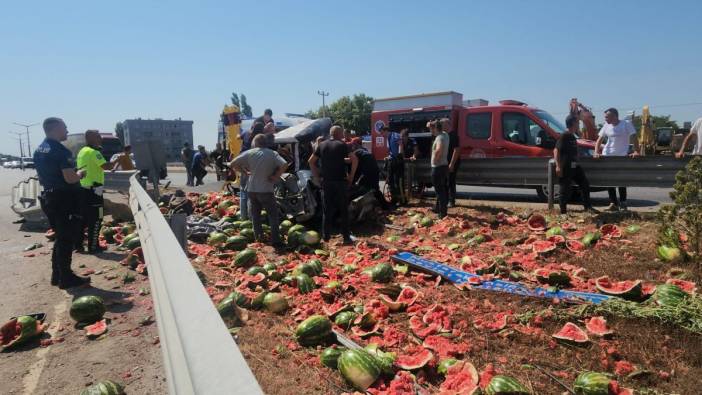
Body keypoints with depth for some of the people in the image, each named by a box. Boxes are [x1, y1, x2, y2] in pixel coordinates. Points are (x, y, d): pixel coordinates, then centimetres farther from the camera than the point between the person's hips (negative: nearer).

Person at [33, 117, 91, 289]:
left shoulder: (38, 150, 11)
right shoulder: (61, 151, -18)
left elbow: (42, 174, 20)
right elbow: (70, 178, -24)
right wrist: (80, 173, -3)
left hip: (48, 197, 9)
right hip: (64, 199, -9)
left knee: (60, 237, 18)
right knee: (66, 239, -1)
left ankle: (57, 275, 25)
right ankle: (66, 278, 7)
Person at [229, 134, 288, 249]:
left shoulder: (249, 153, 0)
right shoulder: (272, 154, -6)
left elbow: (233, 164, 0)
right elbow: (285, 165, -21)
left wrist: (245, 172, 8)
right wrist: (275, 177, -11)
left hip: (251, 189, 3)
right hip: (265, 190, -3)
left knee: (255, 214, 18)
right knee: (273, 215, 4)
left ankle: (259, 236, 22)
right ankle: (275, 240, -2)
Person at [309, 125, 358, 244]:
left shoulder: (322, 145, 7)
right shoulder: (342, 145, -6)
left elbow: (311, 161, 8)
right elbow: (354, 159, -18)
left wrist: (316, 176, 10)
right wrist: (351, 175, -9)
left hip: (326, 182, 4)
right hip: (341, 181, -4)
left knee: (327, 209, 11)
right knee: (343, 209, 5)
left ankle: (326, 236, 14)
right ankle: (346, 237, 8)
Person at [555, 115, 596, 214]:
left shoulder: (573, 137, 15)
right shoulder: (564, 136, -13)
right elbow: (556, 150, -21)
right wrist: (558, 166, -26)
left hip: (574, 166, 9)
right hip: (565, 167, -9)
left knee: (585, 184, 11)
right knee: (566, 189, -4)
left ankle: (588, 206, 21)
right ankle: (563, 210, 6)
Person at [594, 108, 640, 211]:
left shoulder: (626, 124, -4)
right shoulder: (606, 126, 6)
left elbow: (634, 138, -7)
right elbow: (599, 140, 6)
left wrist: (636, 151, -19)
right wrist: (596, 152, -9)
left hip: (622, 156, -4)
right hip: (607, 156, 4)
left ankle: (623, 203, 10)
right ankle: (613, 203, 11)